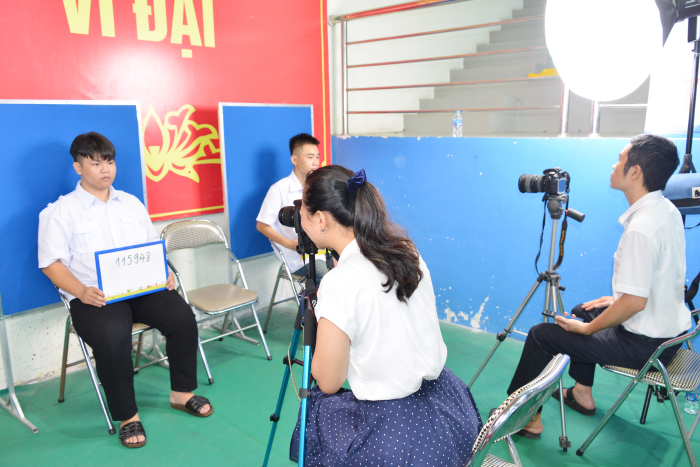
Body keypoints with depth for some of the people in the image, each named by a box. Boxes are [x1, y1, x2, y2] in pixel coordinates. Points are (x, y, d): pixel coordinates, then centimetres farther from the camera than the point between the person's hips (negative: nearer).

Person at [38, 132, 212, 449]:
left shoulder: (132, 204, 19)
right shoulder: (60, 212, 5)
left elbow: (153, 247, 19)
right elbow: (51, 263, -2)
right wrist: (81, 291, -19)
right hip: (96, 298, -4)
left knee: (183, 318, -20)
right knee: (112, 336, -33)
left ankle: (182, 393, 1)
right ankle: (127, 417, -11)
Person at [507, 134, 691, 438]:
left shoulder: (641, 228, -29)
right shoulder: (668, 210, 2)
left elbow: (635, 301, -29)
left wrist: (587, 329, -16)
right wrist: (617, 298, 15)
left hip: (645, 344, -10)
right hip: (670, 327, 10)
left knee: (541, 334, -5)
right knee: (582, 311, 28)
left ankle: (528, 418, 10)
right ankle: (583, 393, 36)